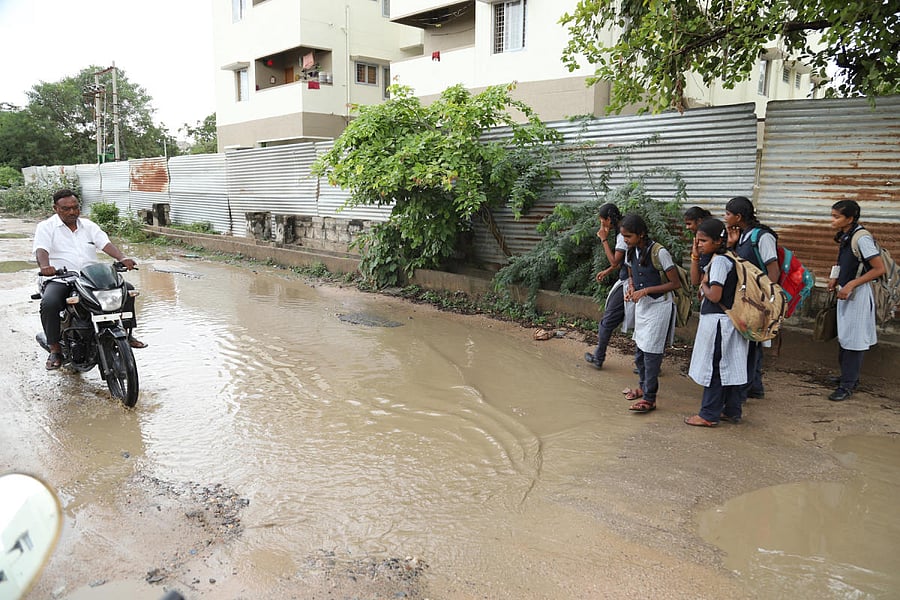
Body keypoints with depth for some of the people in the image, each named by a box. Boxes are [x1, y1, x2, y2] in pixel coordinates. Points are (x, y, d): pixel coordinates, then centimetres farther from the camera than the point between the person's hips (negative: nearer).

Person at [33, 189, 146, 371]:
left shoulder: (88, 225, 16)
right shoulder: (46, 227, 6)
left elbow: (105, 243, 1)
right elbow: (41, 250, -12)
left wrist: (122, 258, -20)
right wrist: (45, 266, -35)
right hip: (60, 280, -3)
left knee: (127, 289, -13)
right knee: (49, 303, -33)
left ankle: (126, 333, 1)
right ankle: (55, 350, -16)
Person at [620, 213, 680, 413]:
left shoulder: (659, 253, -20)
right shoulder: (631, 253, 0)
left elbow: (675, 283, -16)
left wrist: (646, 290, -22)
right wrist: (631, 289, -5)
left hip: (659, 305, -7)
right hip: (642, 306, 7)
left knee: (651, 352, -5)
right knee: (639, 350, 15)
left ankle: (649, 398, 1)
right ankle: (643, 386, 34)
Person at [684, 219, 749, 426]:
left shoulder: (719, 261, -18)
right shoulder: (715, 259, 11)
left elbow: (715, 296, -24)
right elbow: (696, 277, 18)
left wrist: (704, 284, -5)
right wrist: (695, 254, 9)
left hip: (717, 321, -10)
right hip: (728, 321, 10)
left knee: (713, 367, -1)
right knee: (729, 366, 15)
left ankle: (709, 415, 7)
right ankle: (732, 411, 25)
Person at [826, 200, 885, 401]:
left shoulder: (862, 238, -20)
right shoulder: (845, 237, 7)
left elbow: (879, 269, -20)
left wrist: (851, 285, -22)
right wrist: (836, 278, 6)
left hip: (858, 294, -9)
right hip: (846, 293, 9)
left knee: (853, 339, -2)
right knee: (844, 337, 15)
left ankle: (847, 385, 5)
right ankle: (849, 377, 28)